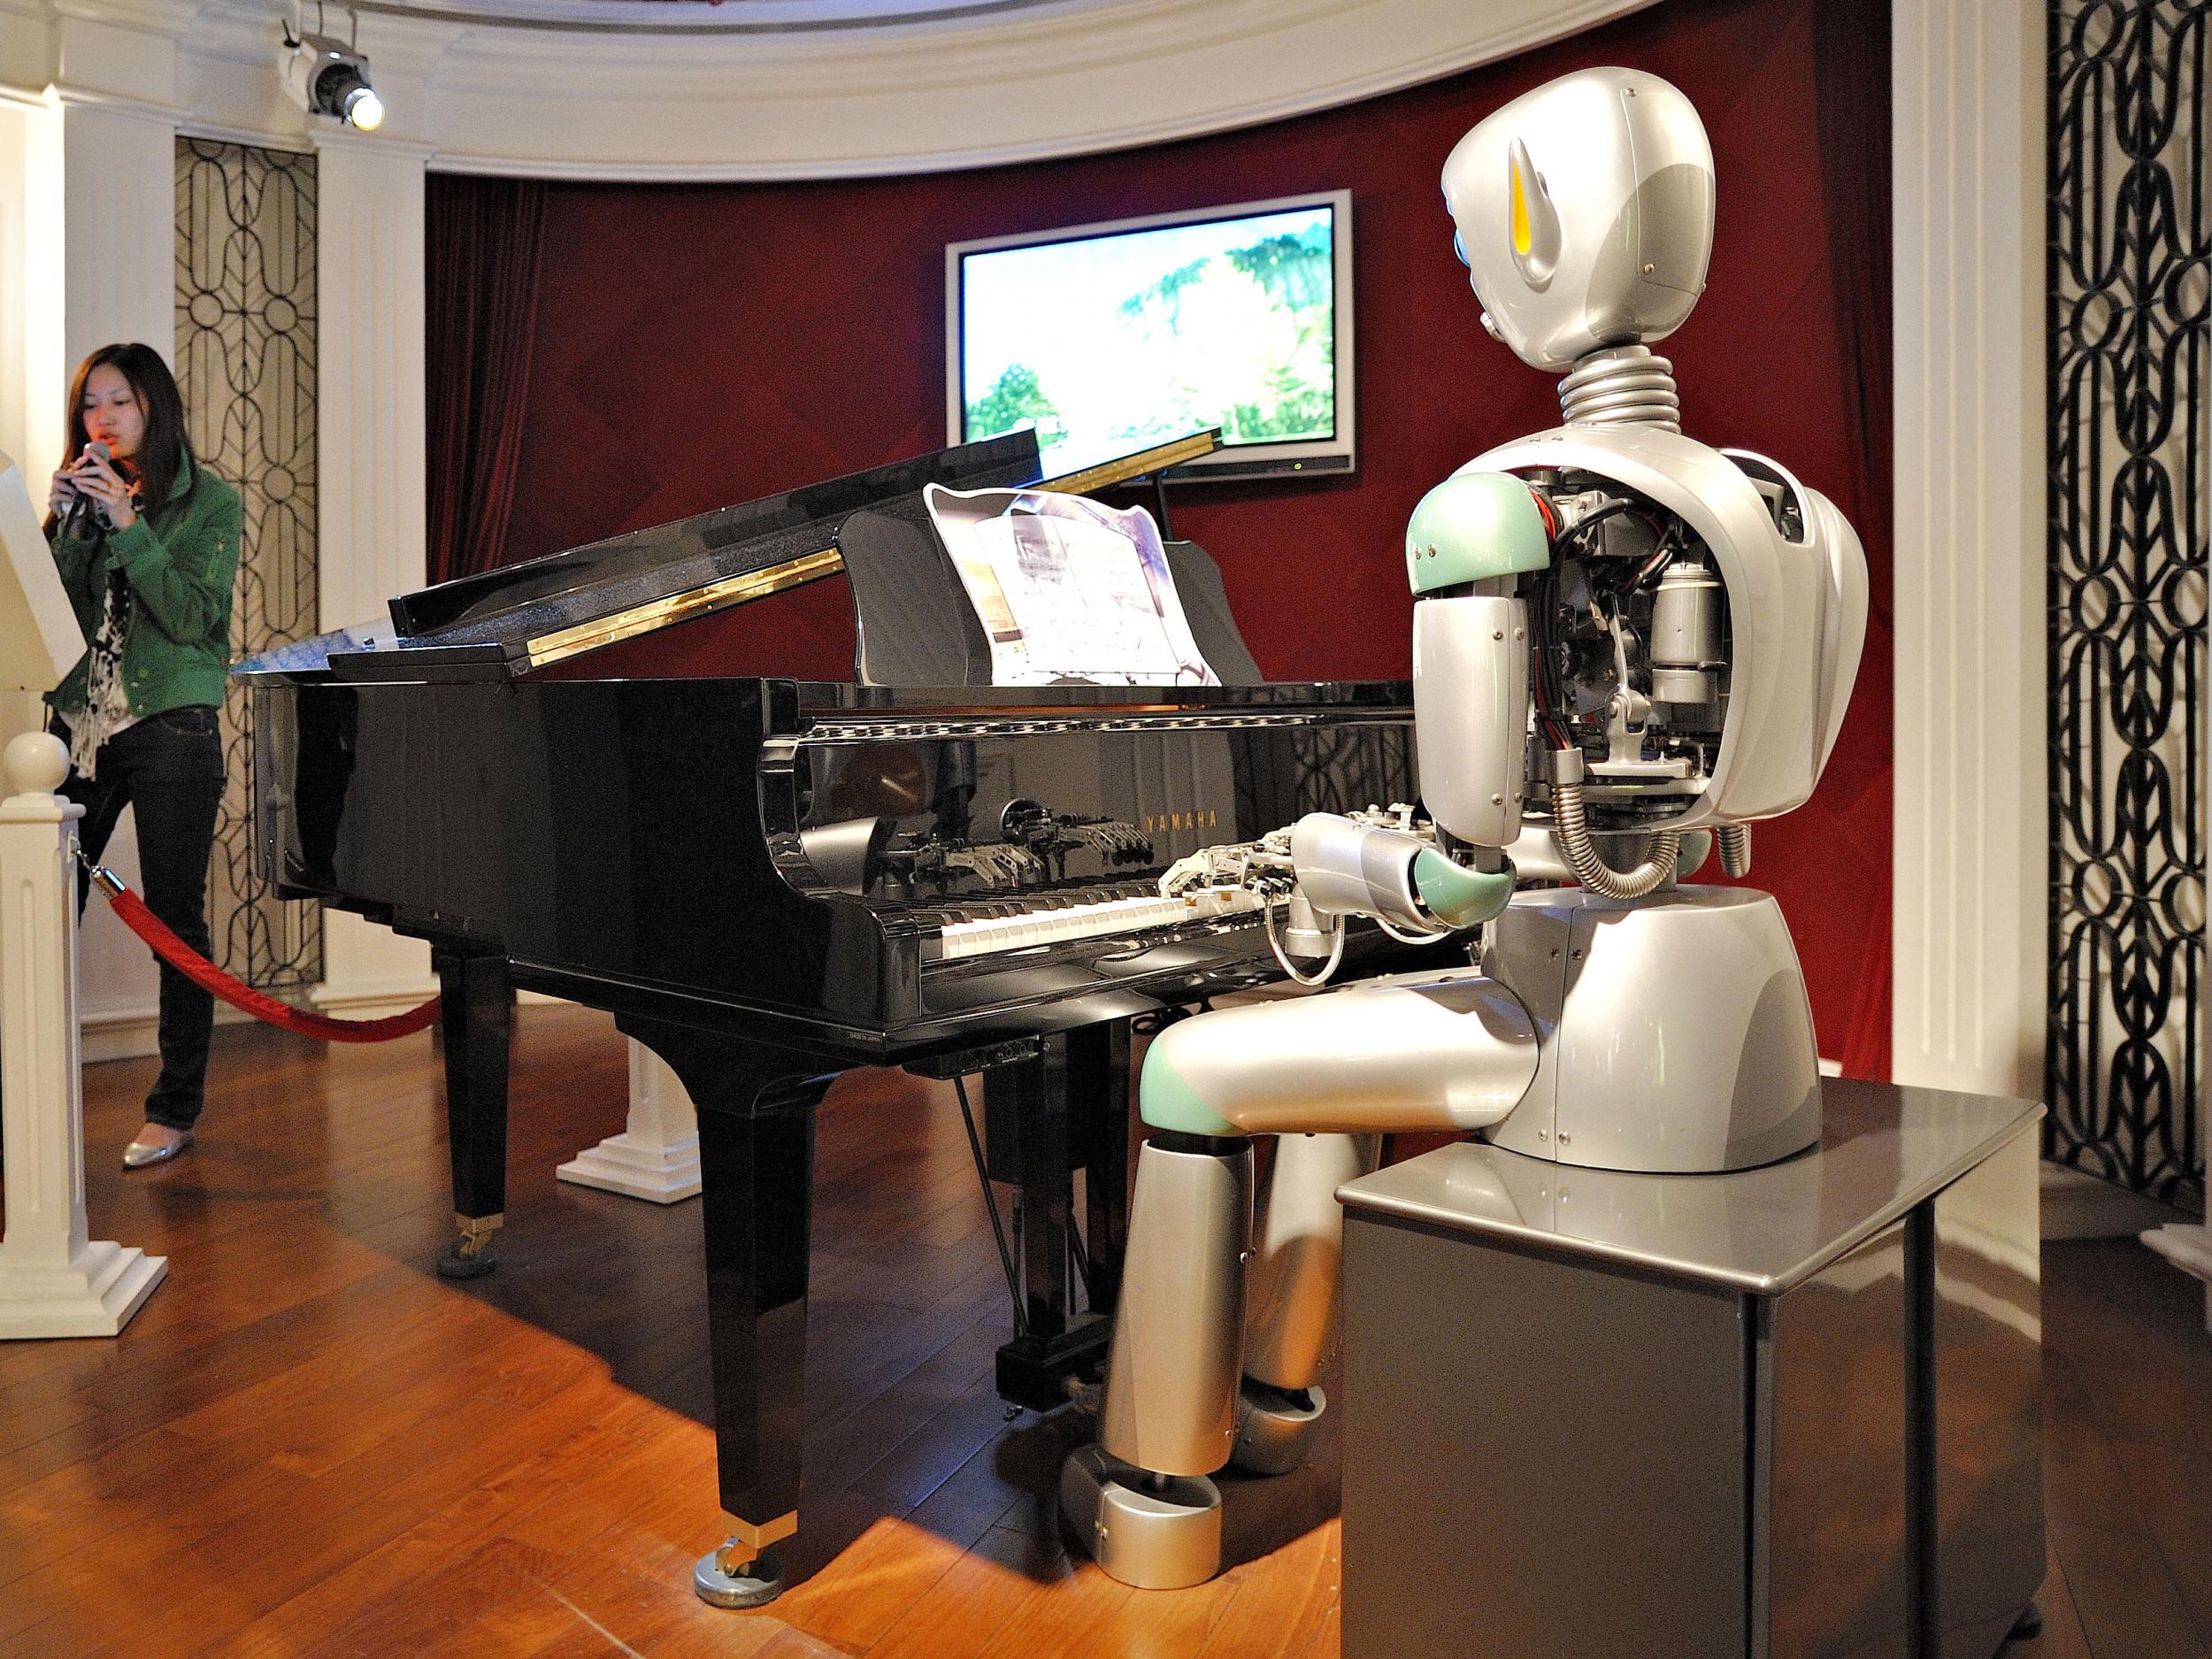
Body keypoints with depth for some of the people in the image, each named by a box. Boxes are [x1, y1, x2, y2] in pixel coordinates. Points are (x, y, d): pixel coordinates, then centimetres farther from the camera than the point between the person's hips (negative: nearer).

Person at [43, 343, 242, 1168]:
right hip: (80, 724, 4)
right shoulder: (81, 493, 14)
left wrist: (128, 524, -15)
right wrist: (62, 525, -6)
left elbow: (193, 615, -10)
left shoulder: (209, 501, 1)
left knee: (175, 922, 1)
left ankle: (175, 1109, 11)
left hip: (172, 728, -4)